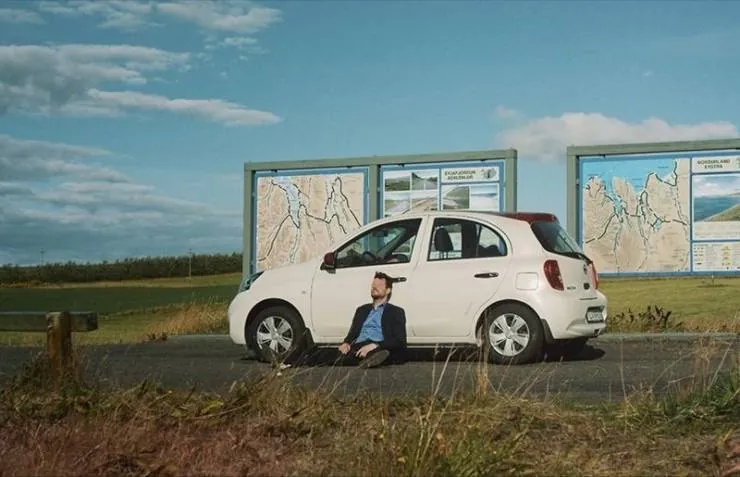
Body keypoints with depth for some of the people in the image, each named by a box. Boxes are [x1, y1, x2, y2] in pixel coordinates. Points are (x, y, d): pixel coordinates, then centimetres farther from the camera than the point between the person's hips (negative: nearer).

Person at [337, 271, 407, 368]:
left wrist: (374, 345, -15)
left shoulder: (396, 312, 17)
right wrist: (346, 343, 0)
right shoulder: (362, 310, 33)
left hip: (379, 349, -3)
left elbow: (399, 341, 2)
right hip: (357, 349, 3)